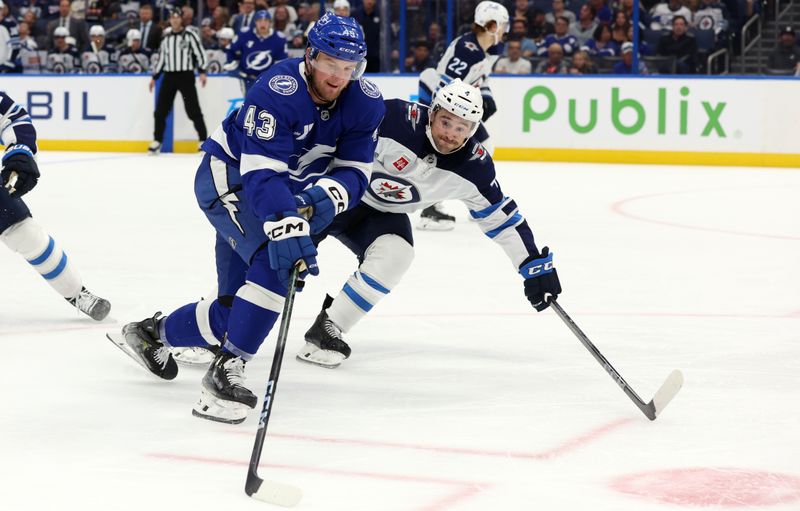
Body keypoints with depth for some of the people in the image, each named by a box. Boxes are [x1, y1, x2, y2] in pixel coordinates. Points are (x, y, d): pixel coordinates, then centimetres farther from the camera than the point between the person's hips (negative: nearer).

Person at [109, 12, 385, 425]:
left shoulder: (365, 103, -13)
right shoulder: (277, 92, -31)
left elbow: (354, 172, -15)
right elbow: (261, 174, -39)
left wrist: (325, 194, -37)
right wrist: (287, 230, -52)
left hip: (288, 189, 7)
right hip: (228, 179, -7)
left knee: (237, 307, 8)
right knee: (277, 262, -30)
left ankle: (152, 333, 33)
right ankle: (225, 372, -25)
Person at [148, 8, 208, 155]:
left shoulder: (190, 36, -1)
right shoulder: (166, 38, 14)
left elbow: (200, 54, -5)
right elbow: (161, 59, 19)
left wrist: (202, 72, -16)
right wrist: (154, 77, 17)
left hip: (186, 76, -5)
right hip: (169, 76, 5)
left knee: (193, 110, -7)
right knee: (161, 110, 2)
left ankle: (204, 141, -4)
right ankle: (157, 141, 11)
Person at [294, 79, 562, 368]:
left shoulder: (473, 167, -15)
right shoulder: (395, 120, -30)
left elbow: (500, 215, -6)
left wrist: (533, 263, -8)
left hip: (382, 212, 3)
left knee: (396, 256, -21)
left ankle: (328, 328, -14)